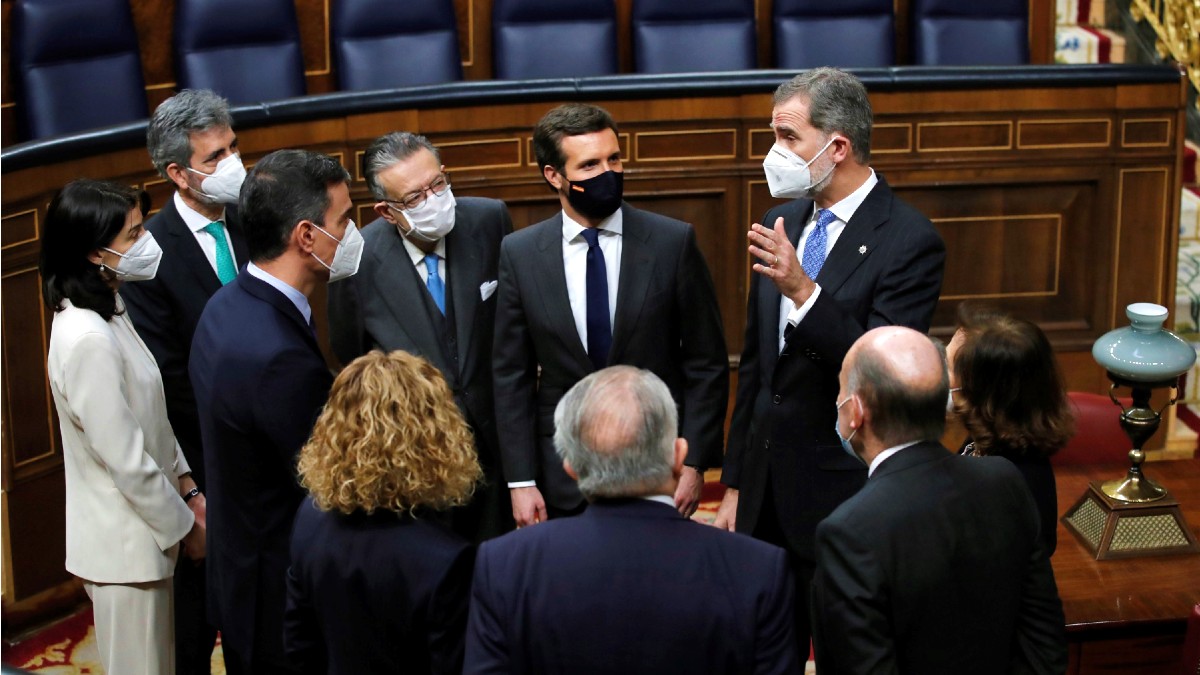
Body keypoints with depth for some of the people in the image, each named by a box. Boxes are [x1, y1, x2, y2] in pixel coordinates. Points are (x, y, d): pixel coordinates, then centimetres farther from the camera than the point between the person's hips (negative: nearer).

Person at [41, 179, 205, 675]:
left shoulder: (107, 314, 5)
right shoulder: (87, 340, -26)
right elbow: (126, 461, -23)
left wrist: (189, 492, 7)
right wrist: (187, 528, -11)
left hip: (143, 533, 9)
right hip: (123, 545, -9)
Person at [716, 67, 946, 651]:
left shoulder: (910, 241, -14)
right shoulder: (783, 223, 7)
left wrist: (802, 289, -32)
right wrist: (734, 484, 14)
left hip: (840, 500, -6)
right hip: (765, 491, 6)